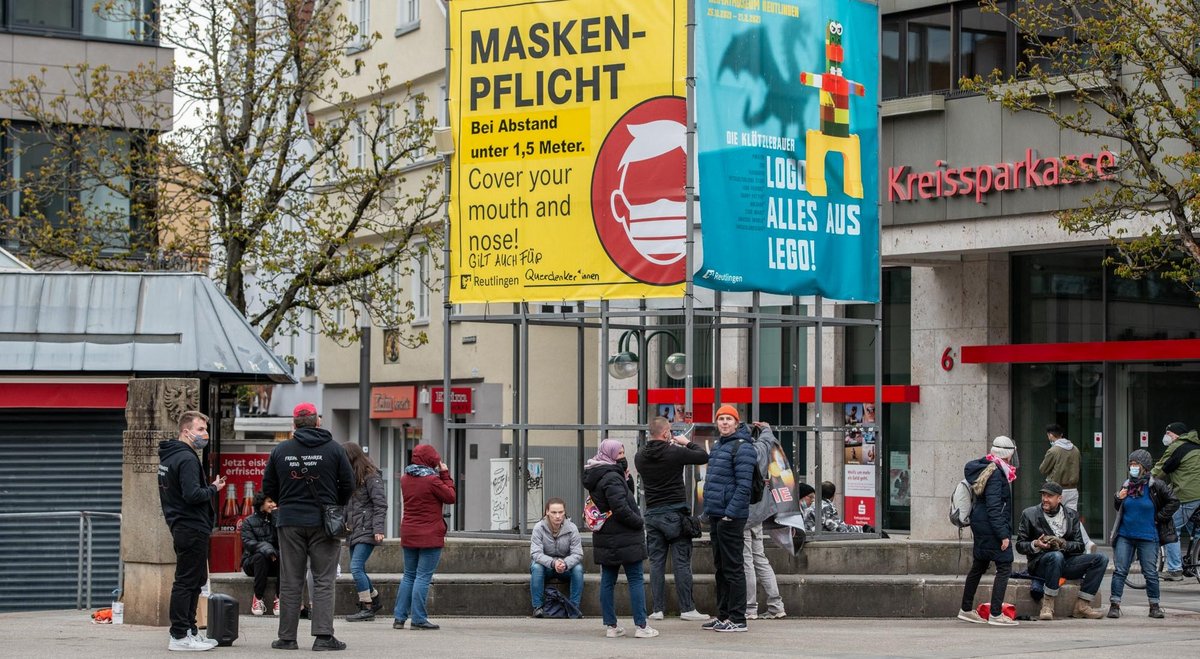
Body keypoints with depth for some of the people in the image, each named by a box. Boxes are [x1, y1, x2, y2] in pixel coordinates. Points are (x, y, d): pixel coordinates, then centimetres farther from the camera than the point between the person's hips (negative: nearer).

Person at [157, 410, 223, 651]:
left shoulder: (168, 456, 16)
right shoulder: (187, 459, -16)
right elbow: (192, 495, -24)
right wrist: (213, 489, -9)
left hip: (181, 526, 11)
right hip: (192, 529, -11)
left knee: (196, 579, 16)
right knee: (186, 582, -7)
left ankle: (189, 630, 21)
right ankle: (180, 636, -5)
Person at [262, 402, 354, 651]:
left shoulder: (280, 450, 1)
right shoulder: (334, 449, -4)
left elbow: (268, 486, 6)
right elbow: (348, 484, -2)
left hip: (290, 522, 2)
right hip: (323, 524, -2)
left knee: (290, 583, 7)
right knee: (323, 581, 2)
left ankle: (287, 637, 8)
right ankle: (323, 636, -5)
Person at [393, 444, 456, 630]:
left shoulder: (405, 479, 7)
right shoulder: (432, 480, -14)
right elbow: (451, 497, -6)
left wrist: (441, 475, 10)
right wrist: (445, 475, 1)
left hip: (408, 534, 7)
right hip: (430, 535, -6)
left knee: (409, 575, 14)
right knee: (423, 577, -4)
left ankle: (399, 617, 11)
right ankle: (418, 619, -5)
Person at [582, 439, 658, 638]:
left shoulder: (595, 477, 13)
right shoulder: (612, 477, -17)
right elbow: (621, 509, -22)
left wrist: (627, 479, 3)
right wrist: (640, 522, -8)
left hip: (605, 539, 9)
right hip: (624, 538, -9)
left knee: (608, 581, 9)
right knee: (636, 580, -4)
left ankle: (610, 625, 11)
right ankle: (641, 626, -5)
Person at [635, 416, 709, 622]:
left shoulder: (640, 457, 2)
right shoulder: (675, 453, -13)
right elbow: (704, 456, -2)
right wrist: (687, 443, 12)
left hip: (652, 514, 4)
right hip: (675, 513, -4)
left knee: (656, 562, 7)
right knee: (682, 562, 0)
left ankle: (657, 609, 6)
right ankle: (687, 608, 1)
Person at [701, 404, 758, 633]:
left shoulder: (742, 447, -11)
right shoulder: (718, 447, 18)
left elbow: (743, 485, -18)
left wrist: (731, 513, -21)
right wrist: (709, 512, 17)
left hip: (731, 517, -9)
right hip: (716, 516, 9)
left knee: (732, 568, -7)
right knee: (720, 567, 14)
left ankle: (738, 619, -4)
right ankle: (723, 615, 21)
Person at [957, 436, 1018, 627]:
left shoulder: (984, 469, 10)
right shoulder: (995, 474, -18)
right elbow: (993, 507, -22)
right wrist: (1003, 534, -21)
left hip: (980, 524, 10)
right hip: (991, 525, -10)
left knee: (979, 566, 19)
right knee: (1004, 567, -6)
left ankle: (966, 609, 27)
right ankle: (995, 614, -9)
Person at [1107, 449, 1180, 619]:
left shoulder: (1155, 486, -7)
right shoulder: (1127, 484, 7)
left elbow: (1174, 502, -5)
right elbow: (1118, 508, 19)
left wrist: (1158, 518, -6)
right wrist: (1119, 499, -3)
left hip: (1148, 537, -3)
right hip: (1125, 536, 3)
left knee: (1150, 573, 2)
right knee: (1119, 571, -1)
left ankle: (1154, 606, 14)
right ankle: (1114, 605, 0)